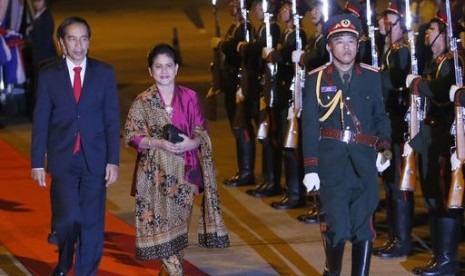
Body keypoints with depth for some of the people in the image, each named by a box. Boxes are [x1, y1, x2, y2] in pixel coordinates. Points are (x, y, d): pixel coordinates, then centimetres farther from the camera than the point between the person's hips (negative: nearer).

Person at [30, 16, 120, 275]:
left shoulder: (104, 72, 3)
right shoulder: (49, 75, 2)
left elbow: (112, 119, 2)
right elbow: (40, 121, 4)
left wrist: (113, 160, -4)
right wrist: (38, 162, 1)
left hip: (95, 159, 1)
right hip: (63, 159, -1)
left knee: (92, 223, 4)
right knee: (69, 217, -11)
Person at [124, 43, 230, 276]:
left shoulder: (189, 97, 2)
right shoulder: (142, 102, -2)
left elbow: (201, 133, 6)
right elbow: (131, 136, -2)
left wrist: (191, 143, -16)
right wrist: (159, 143, -17)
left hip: (184, 171, 2)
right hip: (156, 174, -2)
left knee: (180, 222, 7)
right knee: (162, 224, -6)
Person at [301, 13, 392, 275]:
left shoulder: (372, 77, 8)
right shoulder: (316, 78, 3)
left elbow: (381, 116, 14)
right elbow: (309, 125, 1)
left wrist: (385, 148, -4)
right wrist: (311, 168, -5)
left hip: (364, 160, 2)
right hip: (331, 161, -2)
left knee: (363, 226, 3)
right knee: (338, 227, -6)